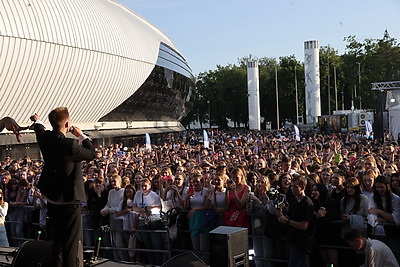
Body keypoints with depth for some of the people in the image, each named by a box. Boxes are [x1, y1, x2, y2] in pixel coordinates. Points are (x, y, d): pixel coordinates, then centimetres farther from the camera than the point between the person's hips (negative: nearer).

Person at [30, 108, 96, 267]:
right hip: (69, 201, -8)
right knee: (71, 243, 0)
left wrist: (36, 121, 45)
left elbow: (40, 130, 22)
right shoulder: (70, 145, -24)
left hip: (51, 199, 8)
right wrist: (82, 136, 3)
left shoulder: (45, 138, -3)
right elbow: (92, 154, -9)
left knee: (57, 241, 21)